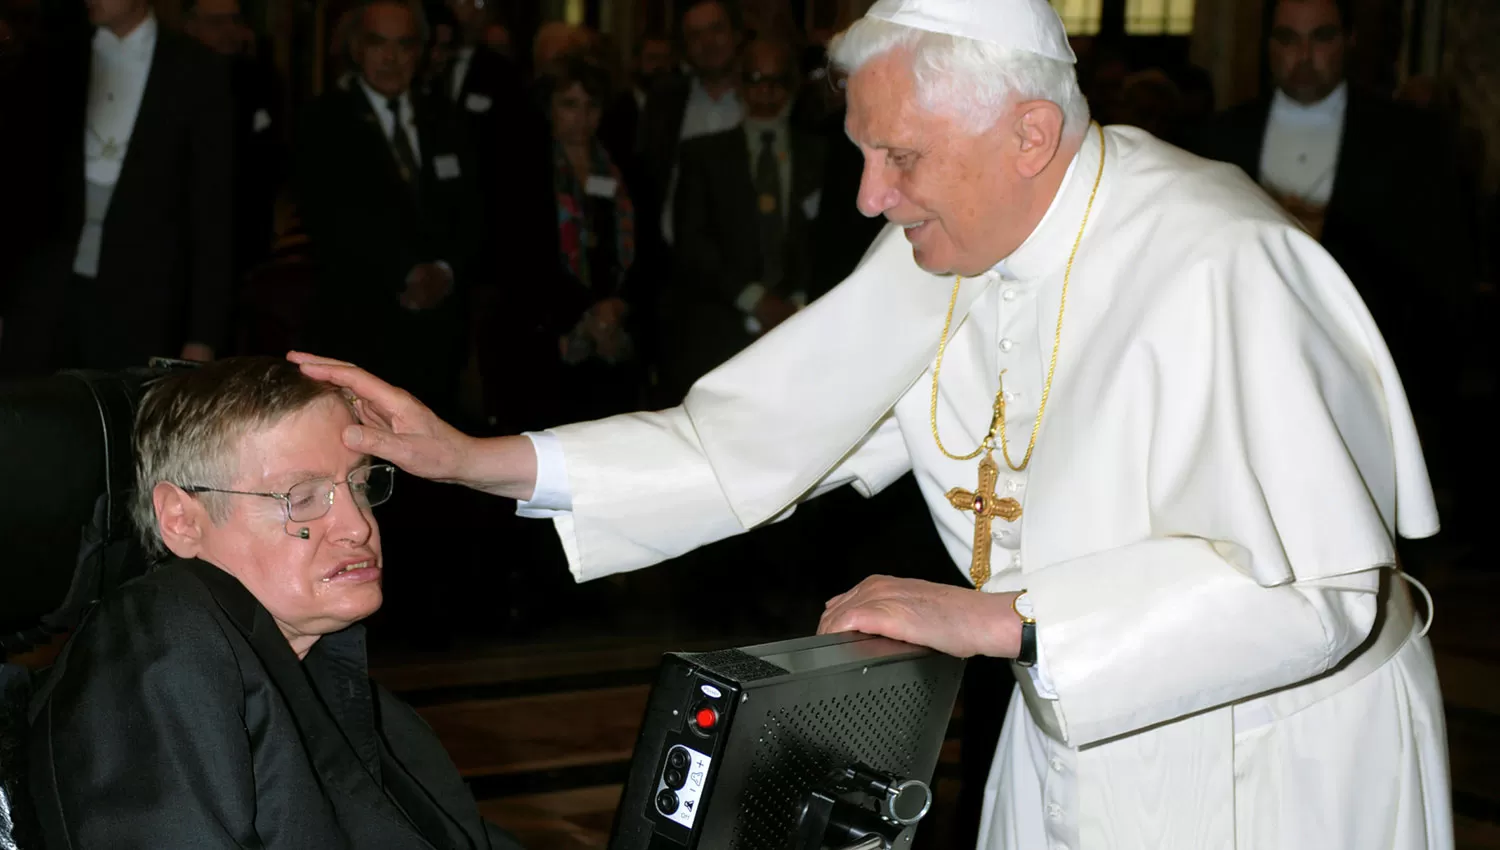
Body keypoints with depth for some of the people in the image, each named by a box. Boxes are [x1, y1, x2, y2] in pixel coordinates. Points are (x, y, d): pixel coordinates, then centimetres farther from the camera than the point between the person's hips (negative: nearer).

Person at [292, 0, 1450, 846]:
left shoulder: (1219, 266, -27)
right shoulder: (941, 254, -4)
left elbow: (1319, 584, -32)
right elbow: (764, 437, -2)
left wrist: (995, 619, -32)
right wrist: (474, 459, -10)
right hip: (1074, 732, 7)